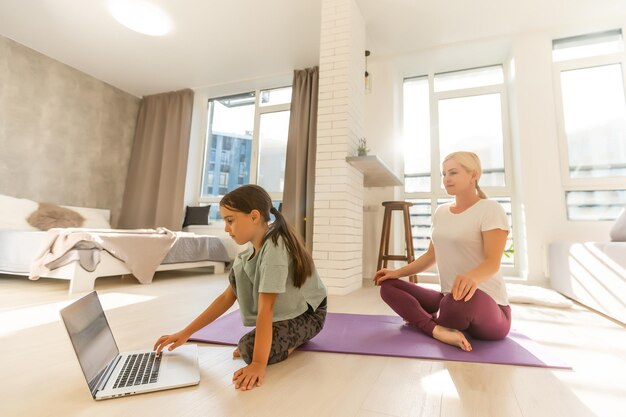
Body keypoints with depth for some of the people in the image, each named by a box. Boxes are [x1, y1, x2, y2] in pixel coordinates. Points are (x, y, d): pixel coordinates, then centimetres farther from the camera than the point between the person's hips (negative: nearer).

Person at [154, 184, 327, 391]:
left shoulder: (274, 247, -31)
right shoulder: (253, 250, -4)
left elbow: (265, 309, -34)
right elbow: (226, 298, -2)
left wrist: (259, 363, -34)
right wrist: (185, 333, -3)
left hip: (307, 313, -8)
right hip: (281, 310, 8)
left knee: (249, 349, -30)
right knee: (237, 270, -7)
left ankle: (292, 339, 1)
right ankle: (274, 334, 6)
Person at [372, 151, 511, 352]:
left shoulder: (490, 209, -9)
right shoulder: (441, 212, 10)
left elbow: (493, 262, -19)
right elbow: (431, 255, 15)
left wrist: (472, 277, -42)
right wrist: (397, 272, 5)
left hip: (487, 306, -6)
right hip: (448, 298, 7)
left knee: (464, 297, -41)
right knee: (388, 286, -2)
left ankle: (424, 320, -8)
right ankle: (437, 329, -24)